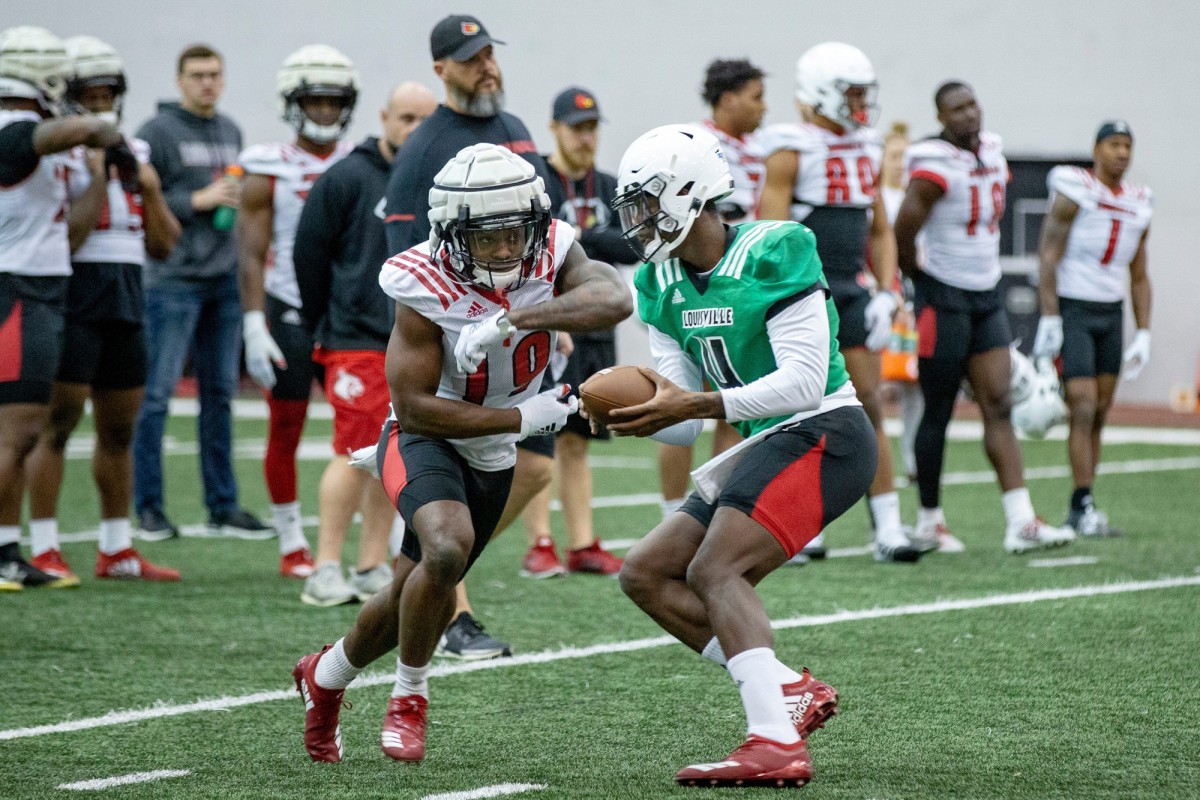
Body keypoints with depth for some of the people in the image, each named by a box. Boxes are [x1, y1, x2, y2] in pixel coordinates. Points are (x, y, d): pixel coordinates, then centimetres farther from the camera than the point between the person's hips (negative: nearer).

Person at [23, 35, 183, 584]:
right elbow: (65, 240, -17)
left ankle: (117, 550, 19)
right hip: (74, 302, -7)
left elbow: (163, 244, 15)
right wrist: (99, 181, -17)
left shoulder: (135, 153, 14)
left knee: (119, 430, 11)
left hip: (125, 302, 7)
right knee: (57, 422, -7)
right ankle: (43, 550, -4)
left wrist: (150, 189, 1)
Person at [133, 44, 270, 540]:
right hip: (174, 280, -7)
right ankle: (149, 508, 0)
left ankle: (223, 507, 14)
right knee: (158, 393, -5)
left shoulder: (231, 132, 16)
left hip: (225, 280, 7)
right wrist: (198, 201, -15)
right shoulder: (158, 132, -6)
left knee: (220, 394, 9)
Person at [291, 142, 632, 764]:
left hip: (493, 457, 5)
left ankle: (326, 676, 47)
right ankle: (408, 698, -10)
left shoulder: (551, 253, -18)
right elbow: (414, 405, -24)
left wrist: (510, 321, -49)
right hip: (425, 440, -5)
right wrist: (525, 417, -29)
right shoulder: (425, 287, -27)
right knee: (448, 548, -34)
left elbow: (614, 299, -39)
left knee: (418, 599, 17)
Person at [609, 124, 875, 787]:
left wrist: (698, 404, -27)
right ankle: (788, 691, -1)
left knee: (714, 569, -24)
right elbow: (682, 421, 8)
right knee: (646, 573, 5)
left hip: (821, 433, -10)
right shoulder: (662, 282, 9)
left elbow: (805, 380, -21)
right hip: (763, 446, 10)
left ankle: (776, 744, -34)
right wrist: (626, 417, -13)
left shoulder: (773, 253, -15)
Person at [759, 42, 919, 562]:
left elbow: (880, 231, 19)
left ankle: (888, 528, 0)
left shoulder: (866, 150, 12)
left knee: (869, 407, 1)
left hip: (851, 293, 6)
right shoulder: (792, 152, -9)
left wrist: (886, 295, 7)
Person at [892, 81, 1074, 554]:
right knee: (938, 413, 1)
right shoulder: (936, 168, -17)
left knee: (999, 407, 0)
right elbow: (902, 235, -21)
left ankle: (1020, 522, -5)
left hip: (986, 297, 7)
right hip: (944, 301, -7)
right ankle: (929, 521, 13)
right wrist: (922, 279, -5)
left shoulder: (993, 154, 8)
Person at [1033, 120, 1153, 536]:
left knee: (1100, 412, 4)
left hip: (1111, 314, 6)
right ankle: (1083, 506, -11)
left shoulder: (1138, 205, 10)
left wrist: (1143, 333, 11)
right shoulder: (1074, 193, -9)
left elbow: (1139, 277, 17)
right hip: (1072, 310, -6)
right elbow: (1048, 256, -11)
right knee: (1083, 409, -12)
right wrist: (1049, 318, -17)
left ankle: (1079, 511, 8)